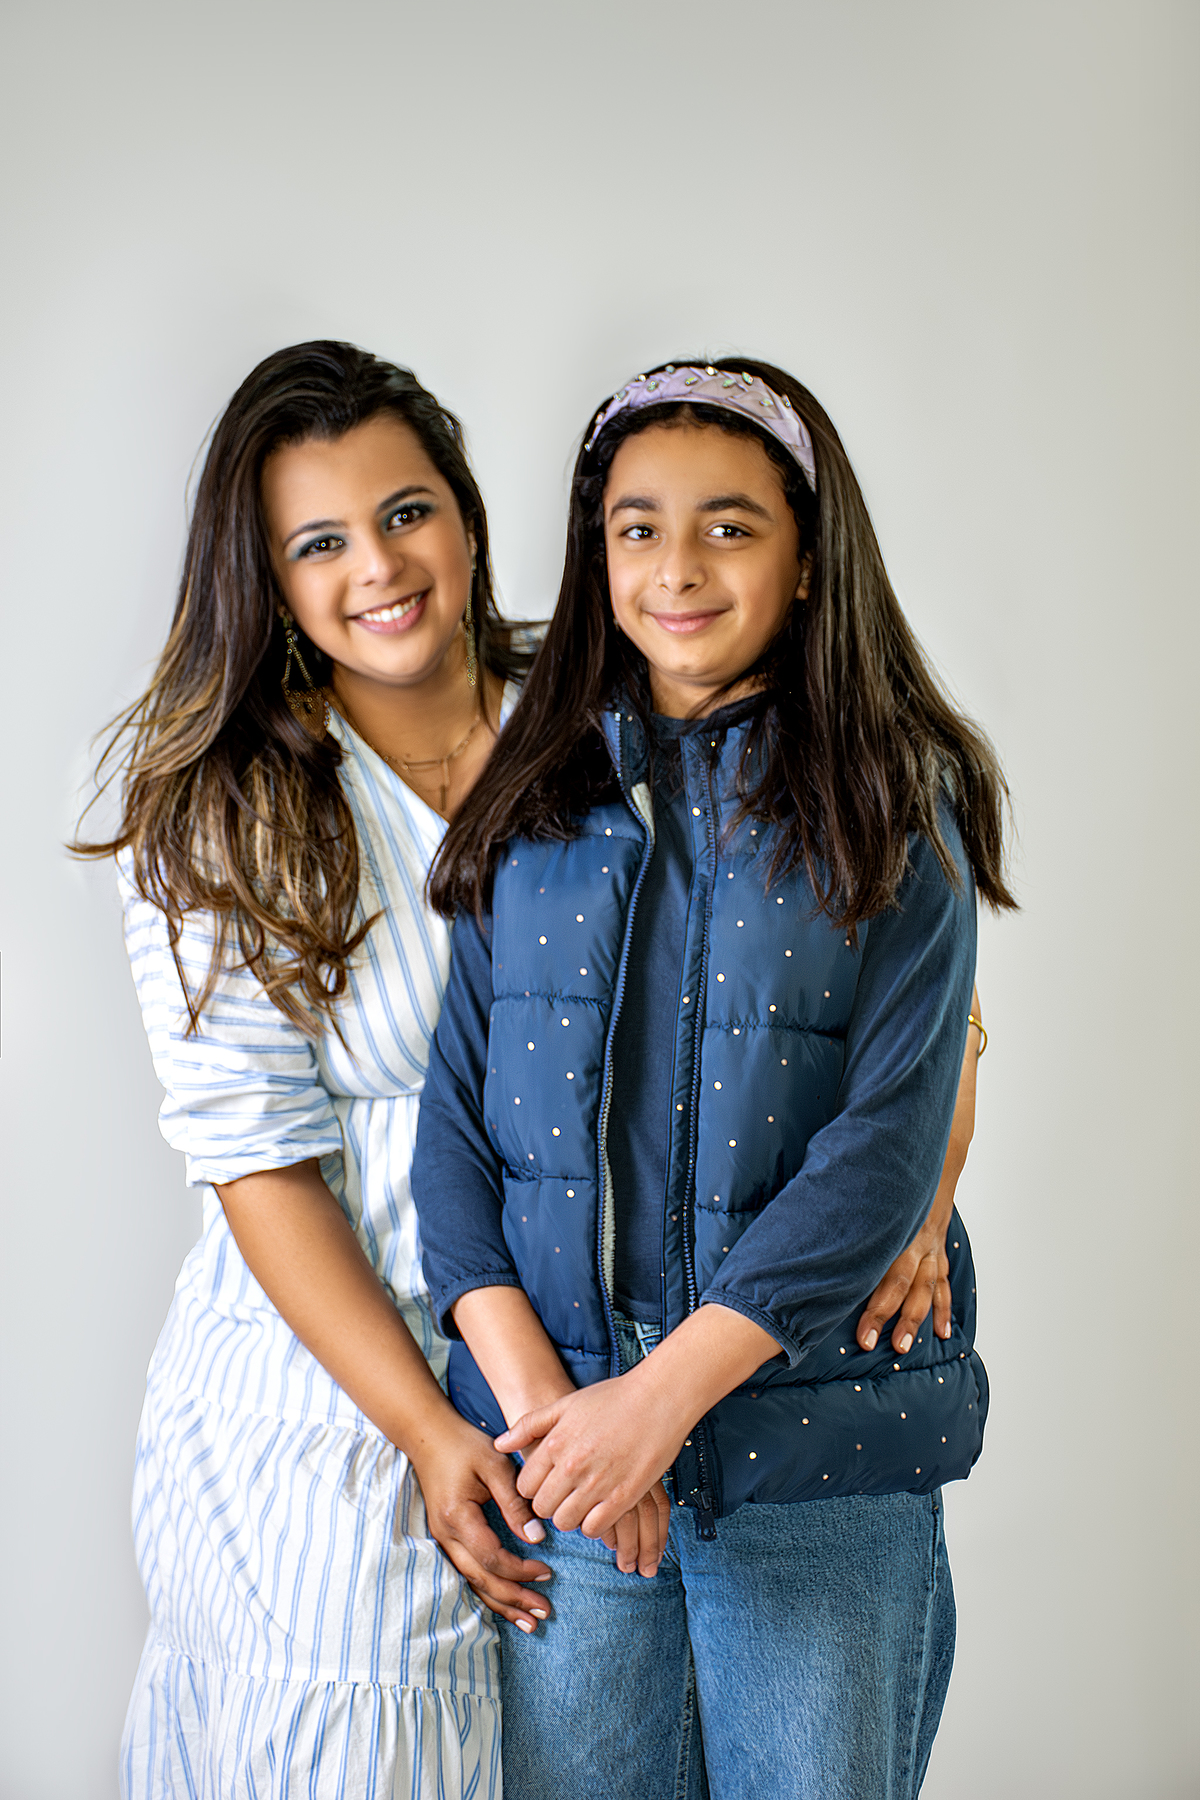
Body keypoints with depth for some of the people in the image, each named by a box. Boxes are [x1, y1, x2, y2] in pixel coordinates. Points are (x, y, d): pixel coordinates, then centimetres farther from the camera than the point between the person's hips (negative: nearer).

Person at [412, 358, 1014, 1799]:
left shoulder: (894, 810, -2)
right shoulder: (533, 797, 6)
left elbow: (888, 1143, -10)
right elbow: (452, 1107, 2)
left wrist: (664, 1396, -16)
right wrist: (534, 1395, -10)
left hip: (818, 1457, -2)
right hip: (558, 1422, 2)